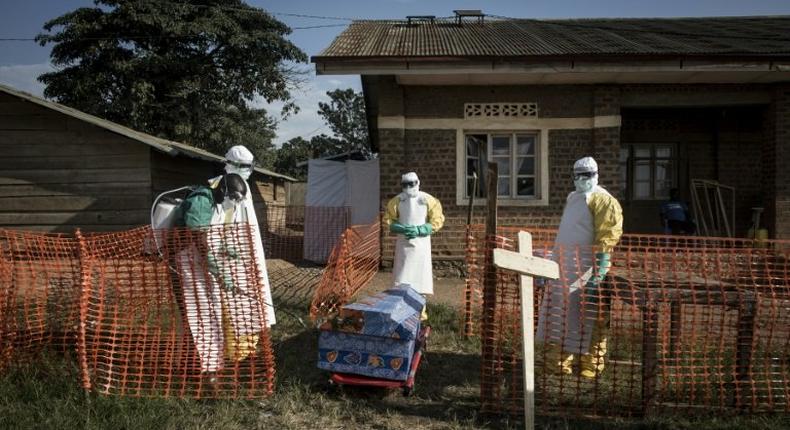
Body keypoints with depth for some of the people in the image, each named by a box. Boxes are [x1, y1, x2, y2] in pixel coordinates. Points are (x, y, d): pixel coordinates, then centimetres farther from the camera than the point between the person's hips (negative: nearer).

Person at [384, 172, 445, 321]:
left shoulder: (428, 200, -5)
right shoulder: (396, 201, 0)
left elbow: (437, 221, -4)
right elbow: (388, 220, 5)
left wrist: (418, 230, -17)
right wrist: (402, 228, -14)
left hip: (421, 242, -1)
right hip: (403, 243, 1)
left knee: (420, 276, 3)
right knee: (402, 276, 0)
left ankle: (420, 310, 15)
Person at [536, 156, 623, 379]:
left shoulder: (602, 200, -7)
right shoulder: (572, 197, 21)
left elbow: (608, 235, -15)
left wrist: (601, 267, -21)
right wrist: (555, 260, 27)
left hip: (585, 269, -9)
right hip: (564, 267, 9)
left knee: (590, 319, -2)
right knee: (559, 315, 13)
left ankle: (591, 366, 9)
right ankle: (558, 362, 25)